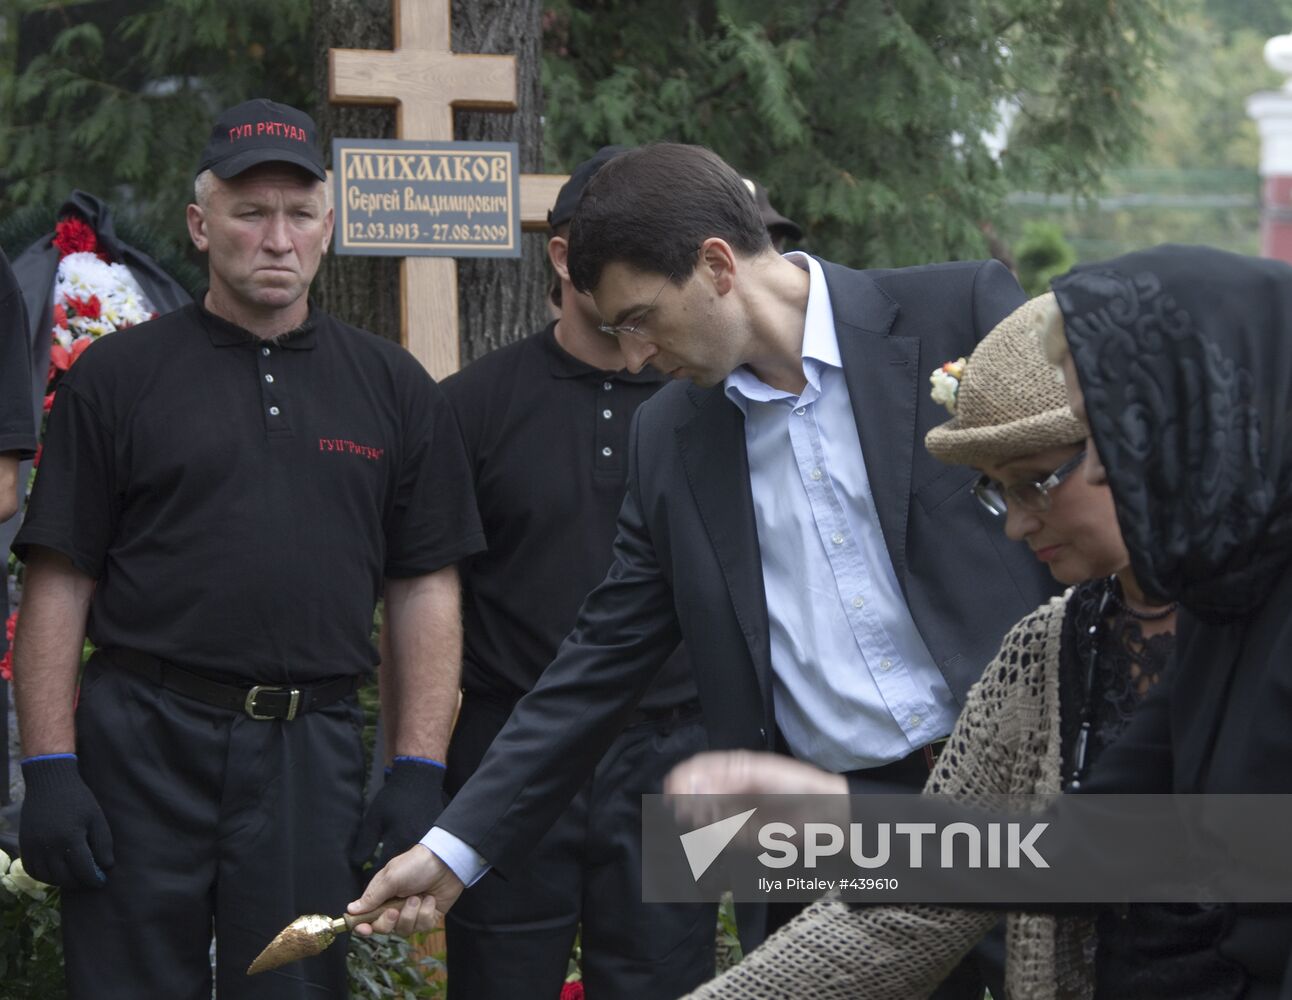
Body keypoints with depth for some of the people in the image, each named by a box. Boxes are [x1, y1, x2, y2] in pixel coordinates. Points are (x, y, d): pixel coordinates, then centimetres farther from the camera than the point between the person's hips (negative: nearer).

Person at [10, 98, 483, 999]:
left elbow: (425, 595, 11)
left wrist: (419, 773, 2)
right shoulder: (118, 376, 5)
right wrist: (49, 769, -6)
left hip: (315, 757, 2)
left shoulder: (393, 387, 12)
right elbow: (58, 587, 2)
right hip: (142, 749, -2)